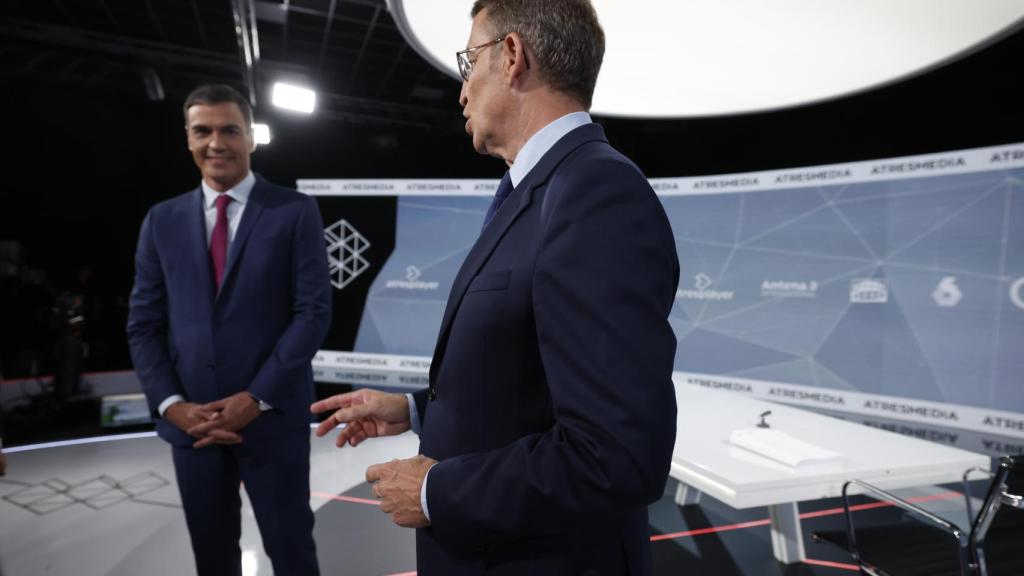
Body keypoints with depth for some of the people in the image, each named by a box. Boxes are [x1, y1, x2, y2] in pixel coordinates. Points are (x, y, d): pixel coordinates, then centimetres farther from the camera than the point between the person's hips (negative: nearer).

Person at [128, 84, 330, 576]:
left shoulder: (295, 212, -3)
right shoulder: (162, 221, 8)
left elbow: (314, 311, -9)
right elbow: (143, 323, 7)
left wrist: (257, 398, -14)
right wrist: (171, 405, -6)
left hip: (272, 417, -3)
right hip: (190, 421, 4)